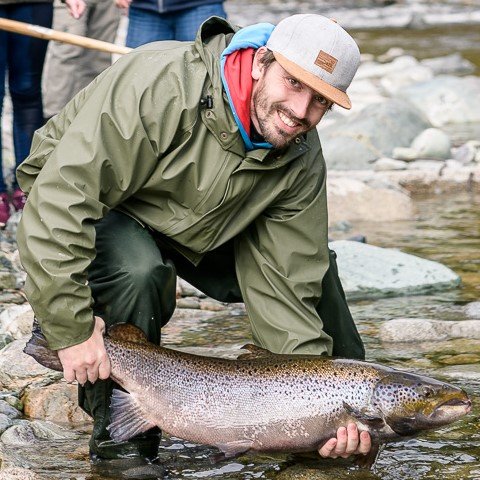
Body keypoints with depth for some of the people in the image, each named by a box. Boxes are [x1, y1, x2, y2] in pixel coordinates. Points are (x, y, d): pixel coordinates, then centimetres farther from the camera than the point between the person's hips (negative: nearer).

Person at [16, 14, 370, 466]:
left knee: (311, 267, -3)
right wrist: (73, 329, -38)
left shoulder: (301, 161, -14)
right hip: (85, 209, -6)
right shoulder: (161, 86, -36)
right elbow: (60, 197, -37)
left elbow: (285, 285, -13)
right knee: (139, 271, -37)